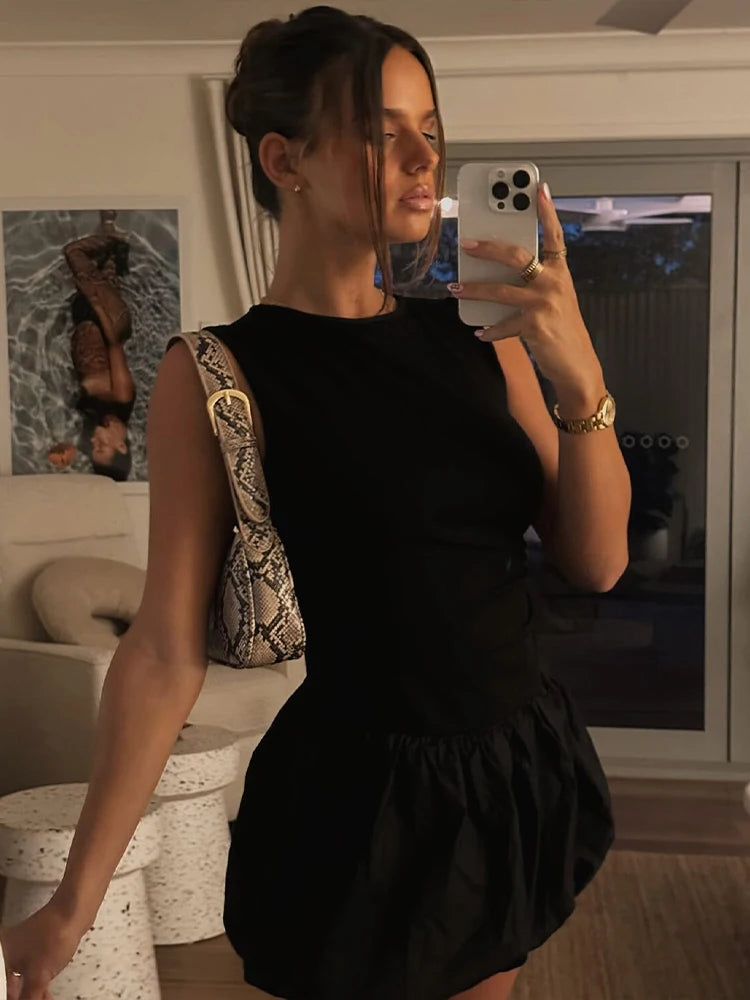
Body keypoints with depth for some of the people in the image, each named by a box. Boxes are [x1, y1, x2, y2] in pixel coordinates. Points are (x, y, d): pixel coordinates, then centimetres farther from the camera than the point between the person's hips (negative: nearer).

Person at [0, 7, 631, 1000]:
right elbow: (167, 650, -12)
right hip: (361, 800, -6)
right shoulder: (222, 374, -13)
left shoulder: (477, 335, 1)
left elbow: (597, 563, -1)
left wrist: (580, 377, -16)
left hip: (522, 769, 6)